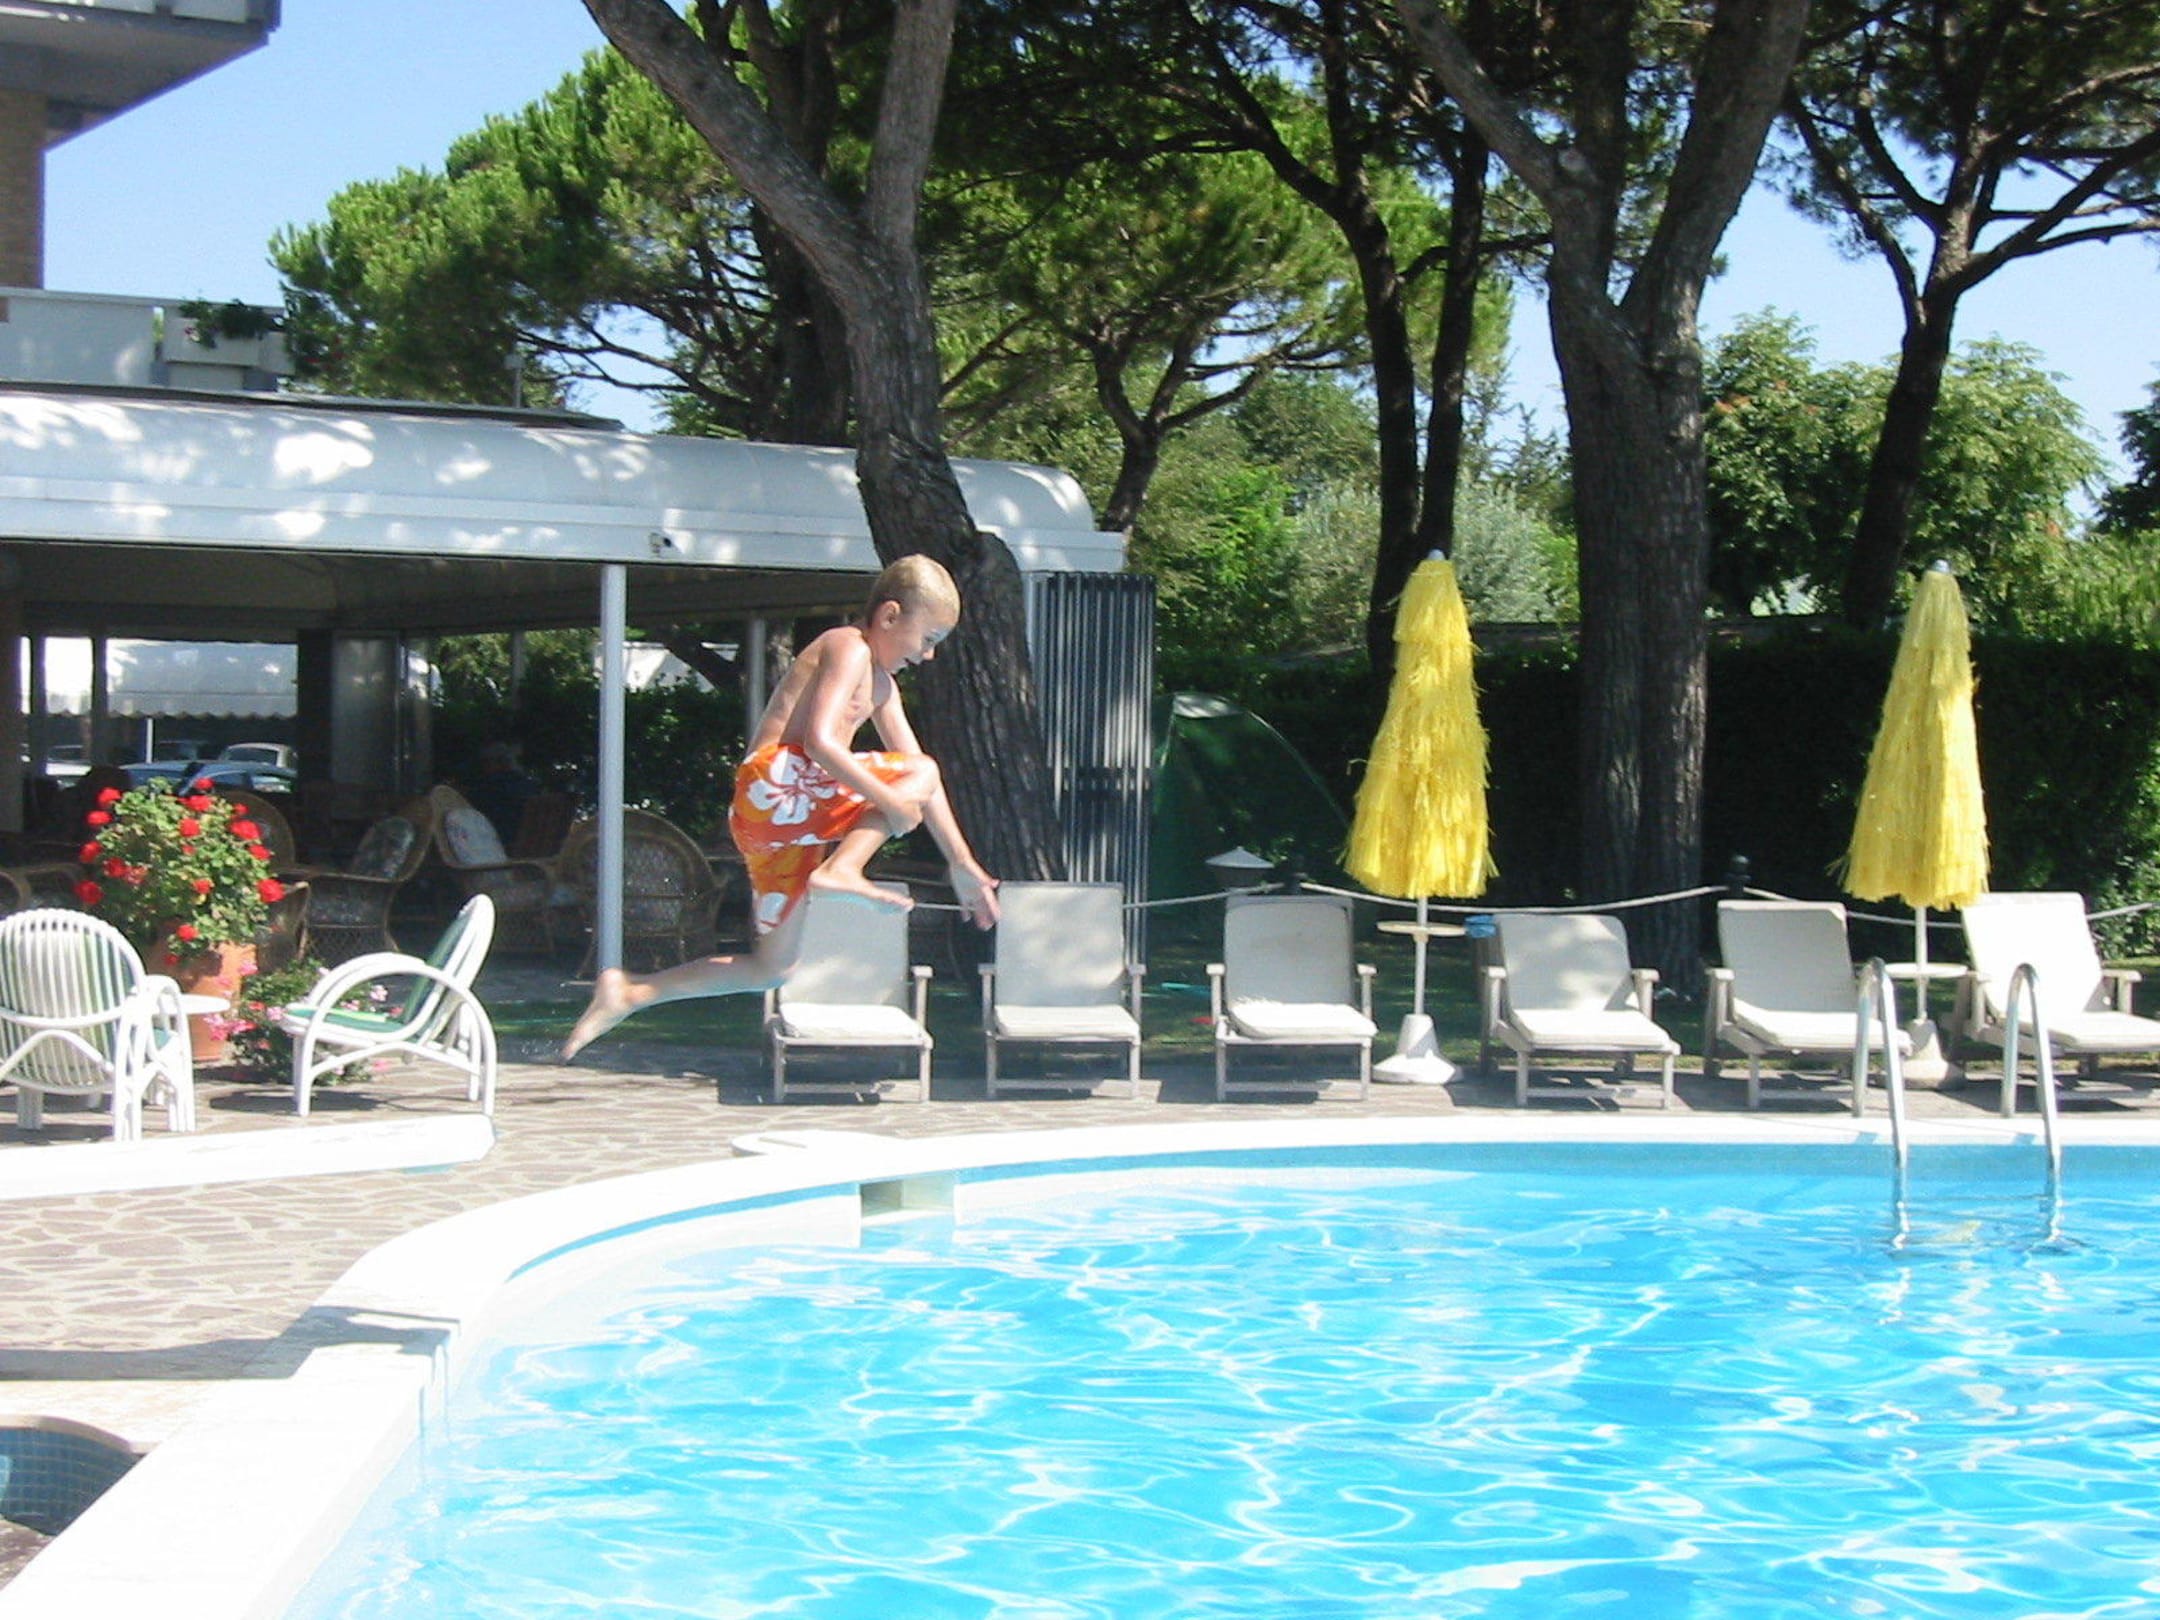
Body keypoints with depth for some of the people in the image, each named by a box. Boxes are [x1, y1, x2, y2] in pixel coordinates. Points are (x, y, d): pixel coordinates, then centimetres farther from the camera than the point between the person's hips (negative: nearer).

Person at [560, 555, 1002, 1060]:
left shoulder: (880, 683, 26)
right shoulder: (849, 648, -4)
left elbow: (917, 783, 25)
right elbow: (819, 741, -19)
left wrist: (963, 863, 21)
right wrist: (890, 801, -17)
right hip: (774, 783, -10)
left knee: (771, 969, 13)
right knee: (922, 773, -10)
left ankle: (629, 992, 12)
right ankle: (841, 869, -25)